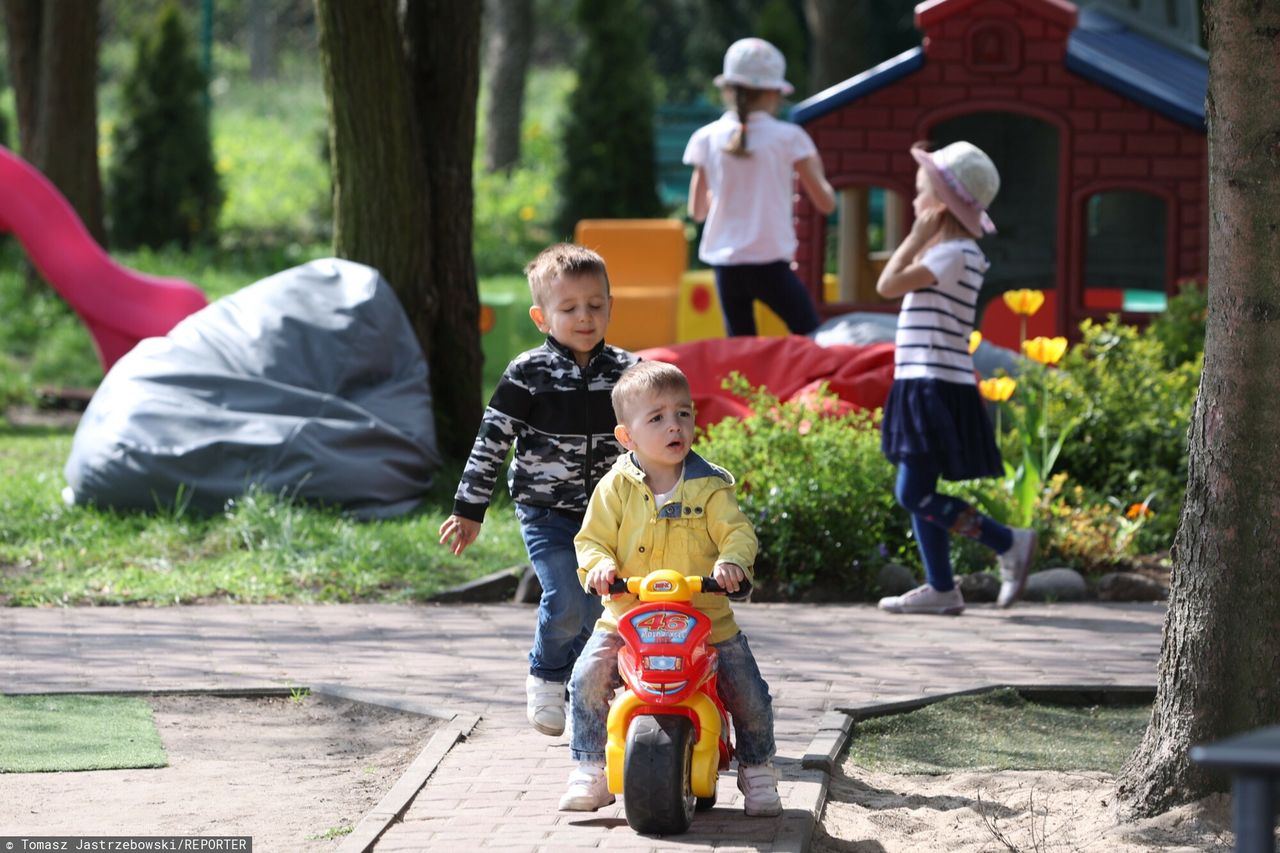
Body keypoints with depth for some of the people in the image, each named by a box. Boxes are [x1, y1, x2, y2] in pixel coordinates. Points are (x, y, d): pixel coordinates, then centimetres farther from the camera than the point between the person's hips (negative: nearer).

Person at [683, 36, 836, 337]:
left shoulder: (708, 139, 3)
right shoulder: (787, 138, -5)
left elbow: (697, 210, 12)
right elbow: (826, 202, 1)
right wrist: (816, 168, 19)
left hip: (725, 264, 4)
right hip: (770, 264, -3)